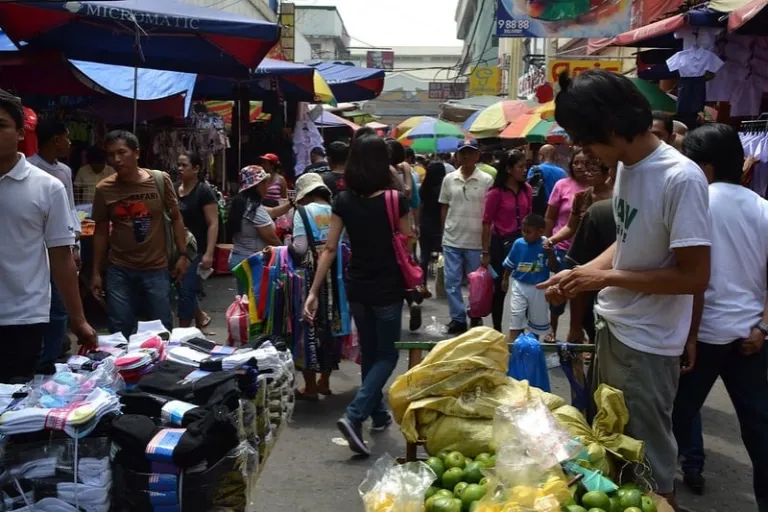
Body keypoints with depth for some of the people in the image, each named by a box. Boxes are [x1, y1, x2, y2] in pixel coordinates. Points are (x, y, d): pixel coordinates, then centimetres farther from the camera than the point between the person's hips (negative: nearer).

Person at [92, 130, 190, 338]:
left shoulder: (160, 180, -5)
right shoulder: (103, 189, -3)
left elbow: (175, 218, 4)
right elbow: (101, 231, 5)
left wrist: (183, 255, -1)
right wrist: (96, 272, 6)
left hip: (156, 268, 0)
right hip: (119, 271, 1)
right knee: (120, 332, 7)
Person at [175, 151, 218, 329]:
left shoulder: (204, 191, -10)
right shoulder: (174, 189, 8)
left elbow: (213, 224, -14)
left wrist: (209, 253, -22)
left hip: (196, 249, -6)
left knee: (186, 291, -4)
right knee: (184, 289, 13)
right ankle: (201, 318, 36)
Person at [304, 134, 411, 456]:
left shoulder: (344, 201, -5)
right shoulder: (395, 200, -14)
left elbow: (329, 249, -6)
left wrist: (313, 291, -3)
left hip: (357, 289, 4)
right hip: (387, 290, -4)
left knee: (368, 352, 21)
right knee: (387, 355, 8)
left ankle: (378, 413, 34)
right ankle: (353, 415, -10)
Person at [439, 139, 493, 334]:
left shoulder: (486, 180, -4)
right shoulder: (449, 179, 4)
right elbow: (444, 208, 9)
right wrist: (443, 234, 7)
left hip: (476, 240, -2)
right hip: (452, 239, 2)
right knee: (451, 281, 3)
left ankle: (477, 317, 24)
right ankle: (458, 318, 13)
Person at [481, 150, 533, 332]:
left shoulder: (527, 189, 3)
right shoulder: (496, 193, -11)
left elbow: (529, 216, 13)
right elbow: (487, 223, -9)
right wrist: (486, 252, -9)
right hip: (501, 242, -4)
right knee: (500, 287, 7)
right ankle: (497, 329, 21)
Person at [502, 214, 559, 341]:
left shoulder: (546, 245, -15)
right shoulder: (518, 243, -9)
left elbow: (554, 268, -15)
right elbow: (510, 264, 6)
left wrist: (551, 254, -31)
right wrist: (505, 279, 14)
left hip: (538, 288, 0)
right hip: (519, 285, 1)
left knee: (538, 318, 16)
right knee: (516, 316, -1)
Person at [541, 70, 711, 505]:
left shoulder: (682, 179, -23)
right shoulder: (626, 166, 2)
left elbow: (695, 277, -22)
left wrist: (606, 277, -19)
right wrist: (581, 273, -2)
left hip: (647, 344, -8)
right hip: (614, 328, 8)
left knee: (650, 460, 7)